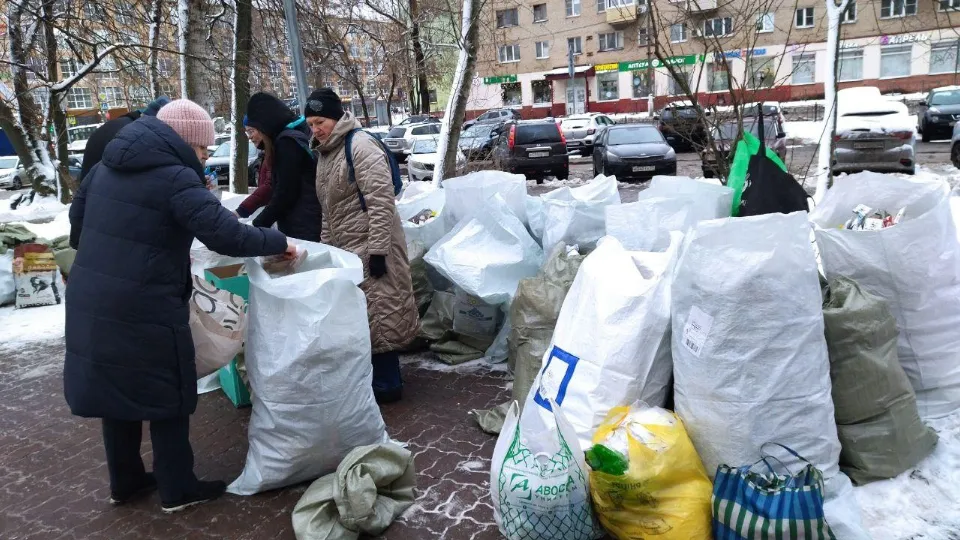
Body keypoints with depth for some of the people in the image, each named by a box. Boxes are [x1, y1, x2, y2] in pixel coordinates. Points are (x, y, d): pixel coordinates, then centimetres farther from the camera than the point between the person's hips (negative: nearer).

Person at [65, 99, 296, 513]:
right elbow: (227, 237, -24)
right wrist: (278, 242, -11)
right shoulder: (175, 177, -17)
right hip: (143, 308, -8)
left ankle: (125, 482, 35)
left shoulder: (108, 165, 10)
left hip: (91, 301, 9)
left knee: (114, 388, 19)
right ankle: (178, 489, 20)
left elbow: (77, 222, 21)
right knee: (166, 394, 7)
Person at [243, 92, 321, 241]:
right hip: (308, 223, 9)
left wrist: (258, 224, -5)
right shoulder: (298, 134, 15)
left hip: (301, 228, -9)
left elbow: (285, 193, -15)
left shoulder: (288, 141, -13)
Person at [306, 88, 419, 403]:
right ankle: (378, 377, 26)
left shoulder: (360, 146, -14)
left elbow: (381, 201, -21)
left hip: (370, 247, -9)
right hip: (346, 248, 10)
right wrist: (326, 247, 20)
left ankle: (387, 384, 9)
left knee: (377, 312, -3)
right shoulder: (325, 153, 15)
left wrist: (377, 250, -23)